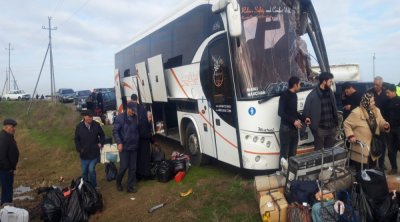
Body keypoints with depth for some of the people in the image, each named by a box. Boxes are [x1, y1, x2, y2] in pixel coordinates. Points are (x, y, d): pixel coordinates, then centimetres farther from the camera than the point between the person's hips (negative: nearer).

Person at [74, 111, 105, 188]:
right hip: (84, 154, 2)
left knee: (91, 169, -12)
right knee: (84, 172, 13)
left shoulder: (96, 125, -8)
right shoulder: (79, 126, -6)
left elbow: (102, 135, 9)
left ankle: (94, 187, 10)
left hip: (95, 153, -2)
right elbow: (77, 140, 4)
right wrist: (79, 149, -7)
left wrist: (101, 143, -5)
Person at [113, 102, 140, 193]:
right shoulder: (120, 117, -8)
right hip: (124, 147, -4)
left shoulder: (136, 118, 4)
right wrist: (119, 143, -16)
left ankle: (131, 186, 20)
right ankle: (118, 182, 28)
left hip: (134, 147, 4)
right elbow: (115, 131, -9)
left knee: (133, 168, 8)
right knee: (124, 166, 1)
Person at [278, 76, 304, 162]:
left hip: (294, 128, 8)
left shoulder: (294, 95, 12)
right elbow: (280, 113, -20)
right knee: (284, 153, -3)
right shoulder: (284, 96, -13)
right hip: (286, 128, -8)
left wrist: (303, 119, 12)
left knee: (292, 153, 14)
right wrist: (294, 121, -22)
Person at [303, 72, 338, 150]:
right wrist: (307, 118, -19)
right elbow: (306, 110, -4)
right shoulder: (313, 95, -10)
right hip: (320, 129, -6)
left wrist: (335, 123, 8)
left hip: (331, 128, 6)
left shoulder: (330, 93, 8)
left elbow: (334, 109, 13)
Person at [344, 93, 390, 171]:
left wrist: (385, 125, -11)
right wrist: (350, 135, -21)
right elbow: (346, 124, -11)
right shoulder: (356, 112, -18)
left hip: (373, 146, 7)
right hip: (361, 148, -7)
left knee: (372, 169, 21)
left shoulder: (376, 110, 3)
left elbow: (381, 123, 12)